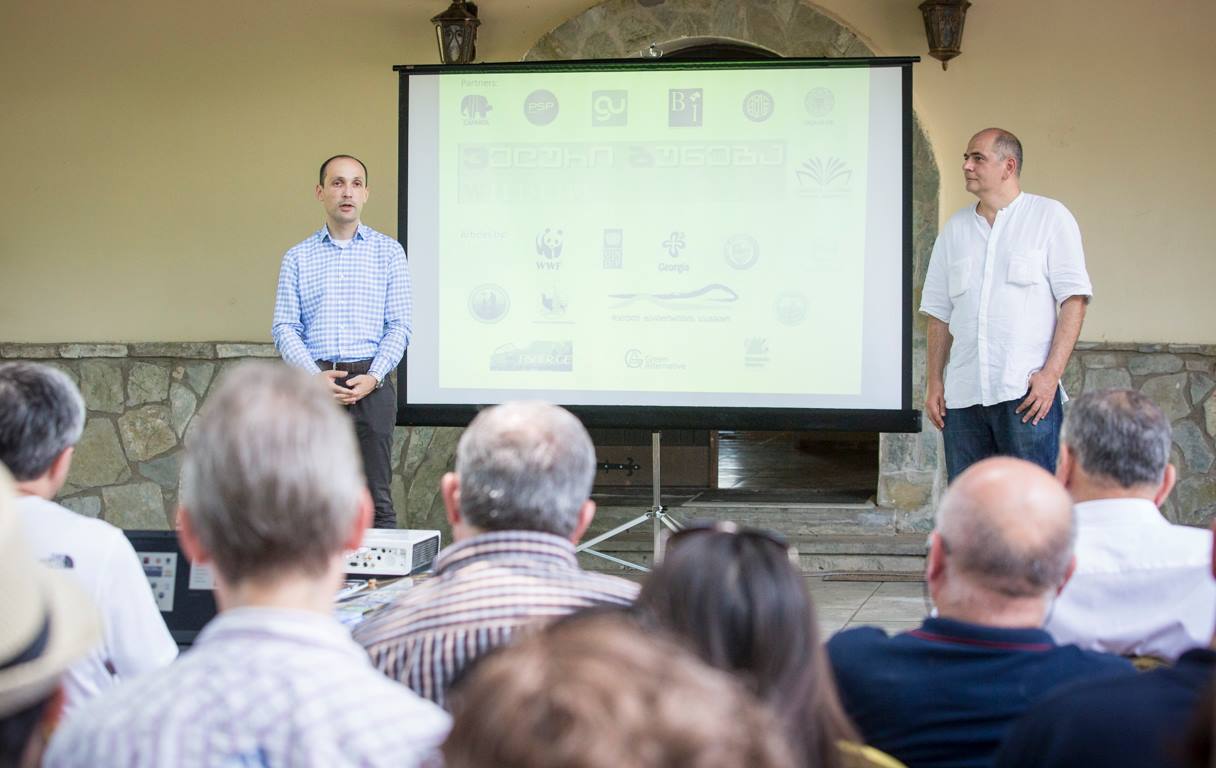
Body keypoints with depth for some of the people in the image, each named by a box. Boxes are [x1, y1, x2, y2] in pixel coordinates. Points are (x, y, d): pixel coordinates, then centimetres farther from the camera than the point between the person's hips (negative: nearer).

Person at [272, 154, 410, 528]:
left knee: (376, 499, -2)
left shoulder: (388, 252, 8)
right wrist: (315, 377, -12)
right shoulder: (297, 258, 11)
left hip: (370, 384, -1)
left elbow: (399, 326, 3)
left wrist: (373, 377, -12)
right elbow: (284, 328, 4)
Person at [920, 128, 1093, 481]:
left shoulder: (1050, 217, 3)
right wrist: (933, 382, 10)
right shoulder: (955, 228, 17)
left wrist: (1051, 373, -12)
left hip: (1026, 392, -5)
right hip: (963, 395, 5)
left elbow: (1074, 300, -3)